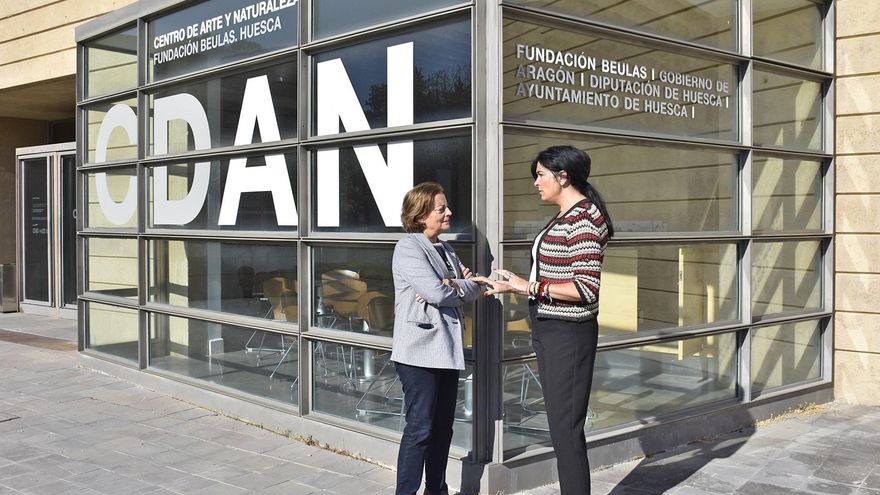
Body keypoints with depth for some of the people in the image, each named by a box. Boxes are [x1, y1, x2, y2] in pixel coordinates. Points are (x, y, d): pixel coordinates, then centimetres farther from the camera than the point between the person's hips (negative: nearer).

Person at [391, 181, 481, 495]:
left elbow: (475, 288, 7)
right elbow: (437, 294, -20)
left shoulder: (446, 250, 16)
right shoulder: (408, 248, -9)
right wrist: (462, 287, -1)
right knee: (420, 428, -6)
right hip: (419, 350, -8)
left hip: (447, 348, 8)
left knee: (443, 426, 13)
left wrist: (452, 287, -12)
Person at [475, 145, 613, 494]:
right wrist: (511, 285, 16)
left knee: (566, 429, -4)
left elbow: (586, 288, -20)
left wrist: (530, 287, -18)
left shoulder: (584, 218, -15)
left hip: (568, 334, -10)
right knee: (561, 427, 15)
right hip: (549, 332, 10)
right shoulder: (562, 219, 14)